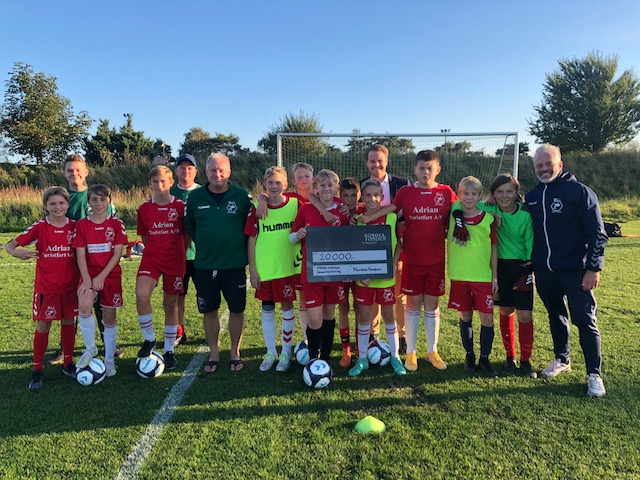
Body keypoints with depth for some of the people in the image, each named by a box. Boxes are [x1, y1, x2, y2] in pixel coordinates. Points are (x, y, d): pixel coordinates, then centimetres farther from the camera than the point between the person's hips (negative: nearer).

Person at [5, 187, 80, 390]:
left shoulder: (74, 226, 1)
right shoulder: (39, 227, -7)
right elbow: (9, 245, -7)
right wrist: (16, 252, -30)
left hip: (70, 285, 2)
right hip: (46, 286, -2)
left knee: (68, 322, 11)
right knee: (43, 325, 3)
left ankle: (68, 364, 25)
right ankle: (37, 369, 16)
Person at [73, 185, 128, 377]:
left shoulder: (117, 224, 0)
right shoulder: (81, 224, 2)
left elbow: (117, 253, -6)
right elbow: (80, 254, -4)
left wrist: (102, 276, -15)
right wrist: (87, 279, -16)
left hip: (111, 275, 0)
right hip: (89, 274, 0)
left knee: (109, 318, 5)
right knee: (84, 306, -27)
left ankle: (109, 360, 20)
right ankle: (90, 348, -5)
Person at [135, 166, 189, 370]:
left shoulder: (181, 206, -2)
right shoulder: (144, 209, 4)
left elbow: (187, 235, 6)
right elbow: (144, 236, 15)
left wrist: (177, 253, 8)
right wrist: (156, 250, 11)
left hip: (175, 260, -1)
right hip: (151, 258, 1)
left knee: (171, 304, 7)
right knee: (141, 294, -22)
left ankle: (169, 350, 22)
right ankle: (149, 339, 1)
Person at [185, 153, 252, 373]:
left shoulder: (242, 196, -4)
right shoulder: (195, 197, 2)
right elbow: (189, 226, 16)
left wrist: (241, 246, 0)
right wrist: (203, 244, 9)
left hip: (234, 264, -1)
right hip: (204, 265, 2)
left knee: (237, 309, 7)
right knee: (209, 310, 10)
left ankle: (235, 352, 25)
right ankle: (214, 353, 27)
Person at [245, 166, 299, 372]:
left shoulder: (294, 205, -3)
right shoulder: (256, 208, -1)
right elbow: (252, 239, 0)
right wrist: (252, 269, -2)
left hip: (287, 267, -1)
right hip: (264, 268, 1)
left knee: (287, 307, 8)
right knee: (267, 310, 10)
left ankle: (286, 352, 24)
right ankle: (270, 353, 26)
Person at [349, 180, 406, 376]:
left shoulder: (391, 217, -3)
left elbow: (398, 244, 2)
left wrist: (393, 266, -11)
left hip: (385, 276, 0)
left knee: (388, 315, 9)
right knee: (364, 316, 8)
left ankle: (395, 357, 25)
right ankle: (362, 358, 21)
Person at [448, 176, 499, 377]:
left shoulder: (488, 219, -1)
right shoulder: (452, 215, 0)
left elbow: (493, 248, 3)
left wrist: (495, 277, 2)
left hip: (483, 276, -1)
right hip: (459, 276, 1)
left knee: (487, 317, 0)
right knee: (465, 316, 11)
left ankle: (484, 358, 16)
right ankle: (469, 355, 26)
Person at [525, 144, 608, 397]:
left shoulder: (580, 192, -7)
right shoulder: (533, 196, 8)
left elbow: (597, 234, -9)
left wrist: (593, 268, -14)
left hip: (575, 271, -5)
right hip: (544, 271, 5)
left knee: (584, 321, -1)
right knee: (556, 316, 17)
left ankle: (594, 375, 10)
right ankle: (562, 359, 35)